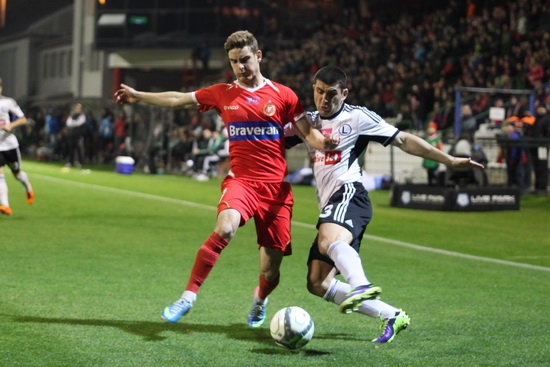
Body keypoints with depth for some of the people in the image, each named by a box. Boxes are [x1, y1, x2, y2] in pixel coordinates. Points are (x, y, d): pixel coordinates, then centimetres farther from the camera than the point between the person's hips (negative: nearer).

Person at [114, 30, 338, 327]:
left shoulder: (283, 95, 3)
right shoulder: (222, 94, 8)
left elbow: (308, 133, 1)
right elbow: (178, 99, 19)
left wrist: (323, 142, -22)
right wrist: (138, 96, 21)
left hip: (276, 187, 0)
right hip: (240, 180, 0)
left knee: (270, 272, 2)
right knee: (225, 228, -34)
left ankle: (260, 301, 39)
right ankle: (188, 297, -25)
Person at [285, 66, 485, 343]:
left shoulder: (357, 117, 4)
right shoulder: (308, 122, 21)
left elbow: (403, 140, 6)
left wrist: (449, 160, 3)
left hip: (348, 194, -7)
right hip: (328, 205, 7)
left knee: (329, 240, -40)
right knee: (317, 284, -1)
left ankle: (361, 287, -67)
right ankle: (391, 316, 3)